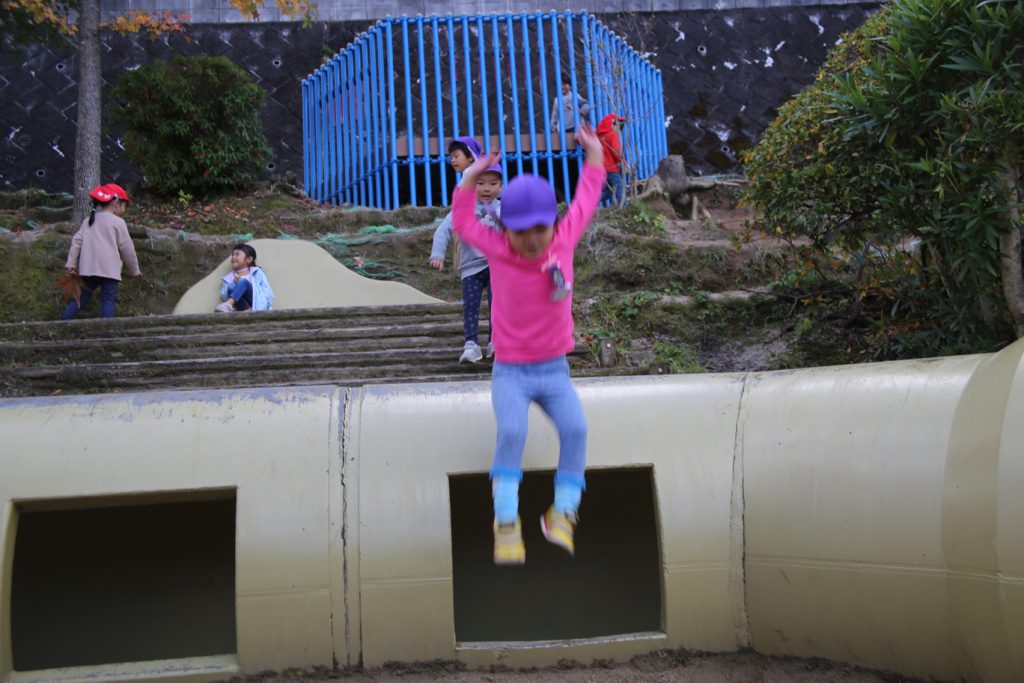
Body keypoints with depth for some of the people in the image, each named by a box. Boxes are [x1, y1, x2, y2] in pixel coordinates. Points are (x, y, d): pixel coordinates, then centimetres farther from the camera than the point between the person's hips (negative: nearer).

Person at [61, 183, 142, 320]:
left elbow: (77, 241, 10)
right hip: (109, 270, -5)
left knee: (82, 298, 13)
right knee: (108, 300, -3)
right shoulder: (118, 222, -2)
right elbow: (127, 248, -1)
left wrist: (70, 263, 10)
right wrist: (135, 270, 9)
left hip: (88, 268, 5)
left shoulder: (88, 221, 16)